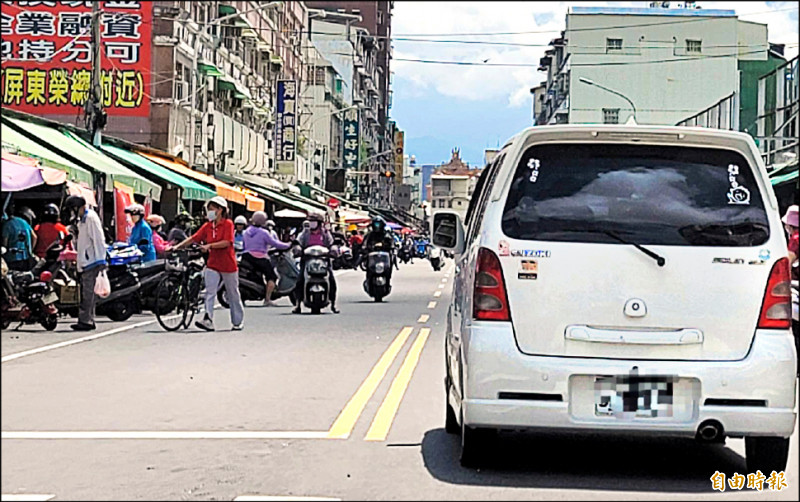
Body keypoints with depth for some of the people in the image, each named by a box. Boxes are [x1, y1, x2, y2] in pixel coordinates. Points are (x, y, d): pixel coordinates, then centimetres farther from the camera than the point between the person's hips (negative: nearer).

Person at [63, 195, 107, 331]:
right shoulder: (82, 219, 21)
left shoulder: (91, 217, -10)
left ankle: (85, 321, -14)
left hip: (91, 262, -10)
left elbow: (98, 239, -17)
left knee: (88, 293, -11)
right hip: (85, 263, 10)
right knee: (86, 293, 11)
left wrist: (100, 260, -22)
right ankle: (89, 320, 15)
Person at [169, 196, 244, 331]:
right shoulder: (207, 226, 7)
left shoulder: (228, 224, -8)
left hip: (228, 264, -4)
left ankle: (238, 322, 21)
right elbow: (193, 238, 2)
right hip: (212, 264, 4)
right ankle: (208, 320, -20)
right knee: (210, 292, -12)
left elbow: (227, 242, -20)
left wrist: (209, 245, -29)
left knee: (233, 295, 8)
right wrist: (177, 246, -9)